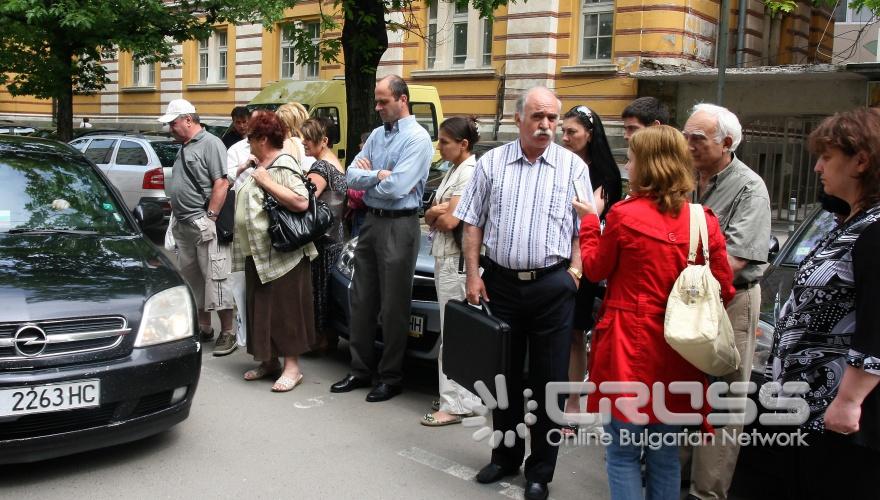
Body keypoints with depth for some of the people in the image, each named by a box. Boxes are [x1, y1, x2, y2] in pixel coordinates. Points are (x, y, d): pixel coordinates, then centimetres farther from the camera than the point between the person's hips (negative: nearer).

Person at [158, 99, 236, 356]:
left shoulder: (210, 143, -9)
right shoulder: (184, 148, 18)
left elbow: (222, 183, -17)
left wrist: (210, 217, -20)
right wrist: (176, 212, 15)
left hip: (203, 225, -9)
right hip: (183, 226, 10)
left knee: (215, 279, -7)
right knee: (191, 277, 14)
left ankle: (227, 333, -1)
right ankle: (204, 327, 25)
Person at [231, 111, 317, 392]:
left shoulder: (284, 165, -13)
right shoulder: (260, 165, 14)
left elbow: (301, 202, -27)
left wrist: (267, 182, -21)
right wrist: (245, 171, 14)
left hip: (281, 253, -9)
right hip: (257, 252, 9)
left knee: (284, 309, -4)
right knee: (262, 309, 14)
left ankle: (292, 367, 3)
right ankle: (269, 361, 25)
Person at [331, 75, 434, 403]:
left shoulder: (417, 138, -11)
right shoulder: (377, 135, 12)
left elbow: (396, 187, -21)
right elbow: (351, 176, 5)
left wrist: (366, 182, -4)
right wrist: (379, 175, -12)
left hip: (399, 226, -7)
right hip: (371, 222, 8)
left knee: (393, 305, 1)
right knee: (362, 300, 12)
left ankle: (391, 377, 13)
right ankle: (360, 370, 23)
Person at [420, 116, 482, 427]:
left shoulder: (470, 173, -12)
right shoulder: (452, 171, 17)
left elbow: (450, 221, -19)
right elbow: (430, 218, 12)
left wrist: (435, 213, 0)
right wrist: (437, 211, -9)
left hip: (457, 260, -10)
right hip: (444, 258, 10)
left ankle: (455, 404, -2)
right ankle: (463, 395, 21)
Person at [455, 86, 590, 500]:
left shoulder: (573, 166, 2)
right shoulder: (491, 163, 5)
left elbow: (584, 228, 3)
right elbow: (473, 222, 7)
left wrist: (574, 271, -8)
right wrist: (473, 275, 0)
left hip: (552, 286, -2)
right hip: (500, 281, 2)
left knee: (548, 379, 4)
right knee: (504, 373, 12)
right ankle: (505, 455, 29)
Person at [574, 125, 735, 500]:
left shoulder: (624, 215, -11)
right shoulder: (704, 220, -1)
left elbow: (595, 269, 3)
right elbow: (723, 290, 4)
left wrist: (589, 220, 15)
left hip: (629, 348, -4)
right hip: (677, 355, 4)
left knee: (623, 453, 6)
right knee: (666, 455, 16)